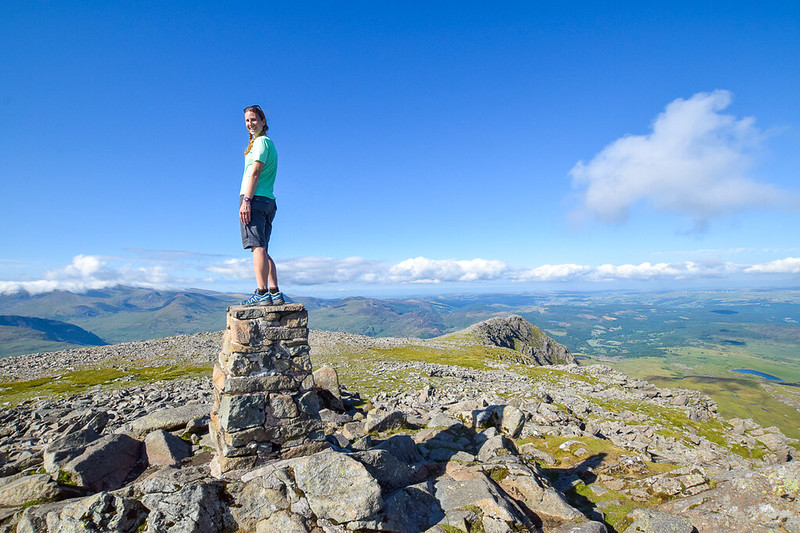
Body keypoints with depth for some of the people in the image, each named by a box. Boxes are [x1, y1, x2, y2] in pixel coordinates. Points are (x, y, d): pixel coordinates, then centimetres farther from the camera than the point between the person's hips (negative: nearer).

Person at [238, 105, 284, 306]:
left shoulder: (261, 141, -1)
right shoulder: (269, 143, 28)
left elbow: (255, 172, -13)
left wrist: (247, 200, -20)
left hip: (255, 199, -9)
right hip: (268, 200, 9)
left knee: (257, 246, -14)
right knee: (263, 250, 7)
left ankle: (262, 293, -18)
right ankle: (275, 293, 3)